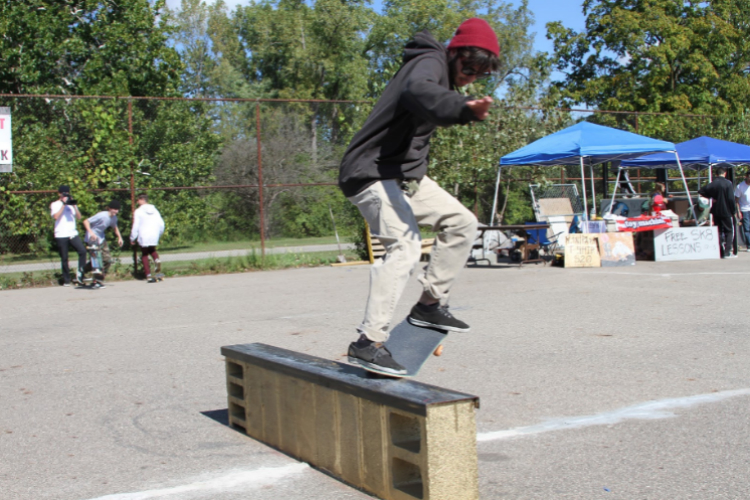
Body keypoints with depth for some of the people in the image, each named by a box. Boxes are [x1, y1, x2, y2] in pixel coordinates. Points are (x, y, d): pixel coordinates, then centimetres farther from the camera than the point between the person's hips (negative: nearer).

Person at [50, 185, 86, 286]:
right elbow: (56, 216, -13)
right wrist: (63, 204, -12)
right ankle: (66, 280, 11)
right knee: (64, 258, 1)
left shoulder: (71, 204, 16)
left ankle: (79, 274, -9)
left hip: (73, 233, 3)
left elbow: (79, 217, 7)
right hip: (61, 235, -3)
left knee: (82, 251, -17)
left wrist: (74, 205, -4)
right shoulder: (54, 205, 4)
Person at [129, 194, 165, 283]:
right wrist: (159, 234, 24)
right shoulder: (154, 210, 9)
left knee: (144, 255, 7)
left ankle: (148, 275, -1)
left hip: (144, 236, -4)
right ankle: (156, 259, -8)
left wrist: (132, 238, 4)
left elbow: (136, 226, -5)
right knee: (152, 250, 26)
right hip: (154, 235, 4)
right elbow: (161, 224, 8)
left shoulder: (138, 211, -4)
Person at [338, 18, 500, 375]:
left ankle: (429, 304, 11)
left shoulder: (444, 74, 16)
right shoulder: (431, 62, -15)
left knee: (461, 222, 8)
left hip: (405, 175, 10)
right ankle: (368, 342, -26)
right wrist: (463, 107, -58)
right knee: (405, 244, -25)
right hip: (374, 174, -10)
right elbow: (418, 91, -41)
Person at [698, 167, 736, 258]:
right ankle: (727, 252, -4)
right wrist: (734, 209, -4)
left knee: (719, 231, 12)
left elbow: (701, 191, -1)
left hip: (716, 211, 4)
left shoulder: (712, 183, 1)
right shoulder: (728, 183, -11)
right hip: (726, 211, -4)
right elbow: (731, 198, -14)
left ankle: (720, 252, 11)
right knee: (729, 231, 4)